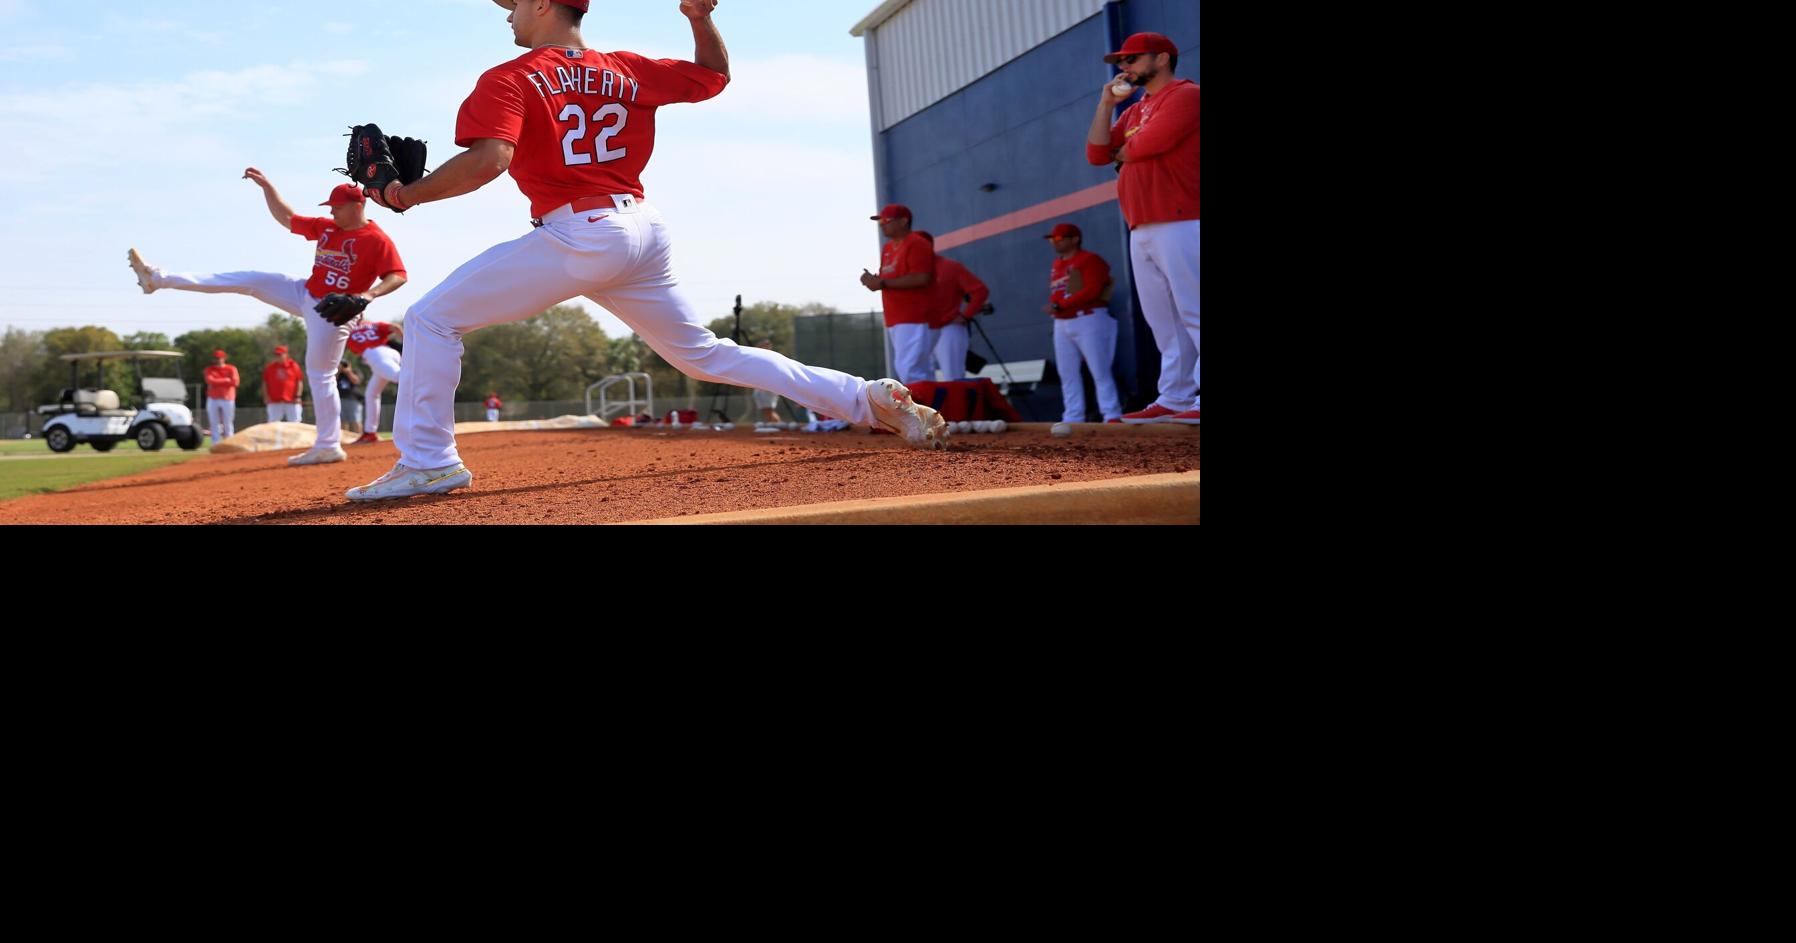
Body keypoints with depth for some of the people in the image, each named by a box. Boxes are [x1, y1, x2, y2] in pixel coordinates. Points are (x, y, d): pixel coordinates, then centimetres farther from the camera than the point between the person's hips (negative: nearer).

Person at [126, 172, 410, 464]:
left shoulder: (377, 239, -16)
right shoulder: (326, 227, 7)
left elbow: (398, 276, -25)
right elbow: (286, 218, 18)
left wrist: (369, 294, -39)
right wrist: (265, 185, 10)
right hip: (304, 294, 7)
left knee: (320, 375, -6)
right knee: (248, 281, 4)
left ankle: (328, 446, 2)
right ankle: (159, 278, 9)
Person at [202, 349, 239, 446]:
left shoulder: (231, 369, 4)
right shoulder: (209, 370, 9)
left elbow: (235, 382, -11)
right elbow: (210, 381, -9)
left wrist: (217, 382, -7)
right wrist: (226, 380, -7)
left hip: (227, 399, -2)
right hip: (213, 400, 2)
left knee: (228, 424, -1)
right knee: (214, 423, 1)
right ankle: (215, 444, 3)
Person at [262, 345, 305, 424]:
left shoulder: (293, 365, 3)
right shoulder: (270, 367, 7)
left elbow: (299, 382, 2)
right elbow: (265, 383, 10)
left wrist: (298, 396, -6)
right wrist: (266, 396, -1)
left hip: (291, 402, -1)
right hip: (274, 401, 1)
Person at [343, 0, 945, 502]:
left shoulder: (510, 80, -1)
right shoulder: (628, 71, 16)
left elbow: (487, 161, -17)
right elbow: (714, 76, 27)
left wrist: (409, 195, -5)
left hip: (576, 234, -7)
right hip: (644, 230, 7)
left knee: (432, 319, 4)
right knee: (704, 355, 16)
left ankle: (428, 462, -3)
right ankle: (869, 398, 9)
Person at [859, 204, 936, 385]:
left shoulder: (917, 244, -10)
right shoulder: (887, 248, 19)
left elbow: (921, 278, -22)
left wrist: (882, 283, -20)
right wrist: (874, 281, 1)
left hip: (915, 320, -9)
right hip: (895, 321, 9)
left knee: (908, 369, -17)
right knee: (919, 371, 10)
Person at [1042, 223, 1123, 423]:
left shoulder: (1089, 259, -7)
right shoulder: (1056, 265, 18)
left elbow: (1092, 290, -17)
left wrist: (1060, 305, -21)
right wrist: (1053, 307, -5)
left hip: (1088, 321, -8)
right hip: (1061, 324, 8)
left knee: (1100, 372, -9)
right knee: (1067, 374, 8)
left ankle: (1112, 416, -9)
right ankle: (1072, 418, 13)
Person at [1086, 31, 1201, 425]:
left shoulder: (1185, 94, -2)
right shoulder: (1135, 111, 24)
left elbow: (1149, 143, -16)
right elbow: (1096, 153, 17)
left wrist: (1123, 151, 6)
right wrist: (1106, 105, 11)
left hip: (1180, 225, -9)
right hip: (1141, 231, 9)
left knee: (1193, 313, -14)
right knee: (1164, 321, 6)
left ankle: (1203, 399, -18)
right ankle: (1175, 399, 6)